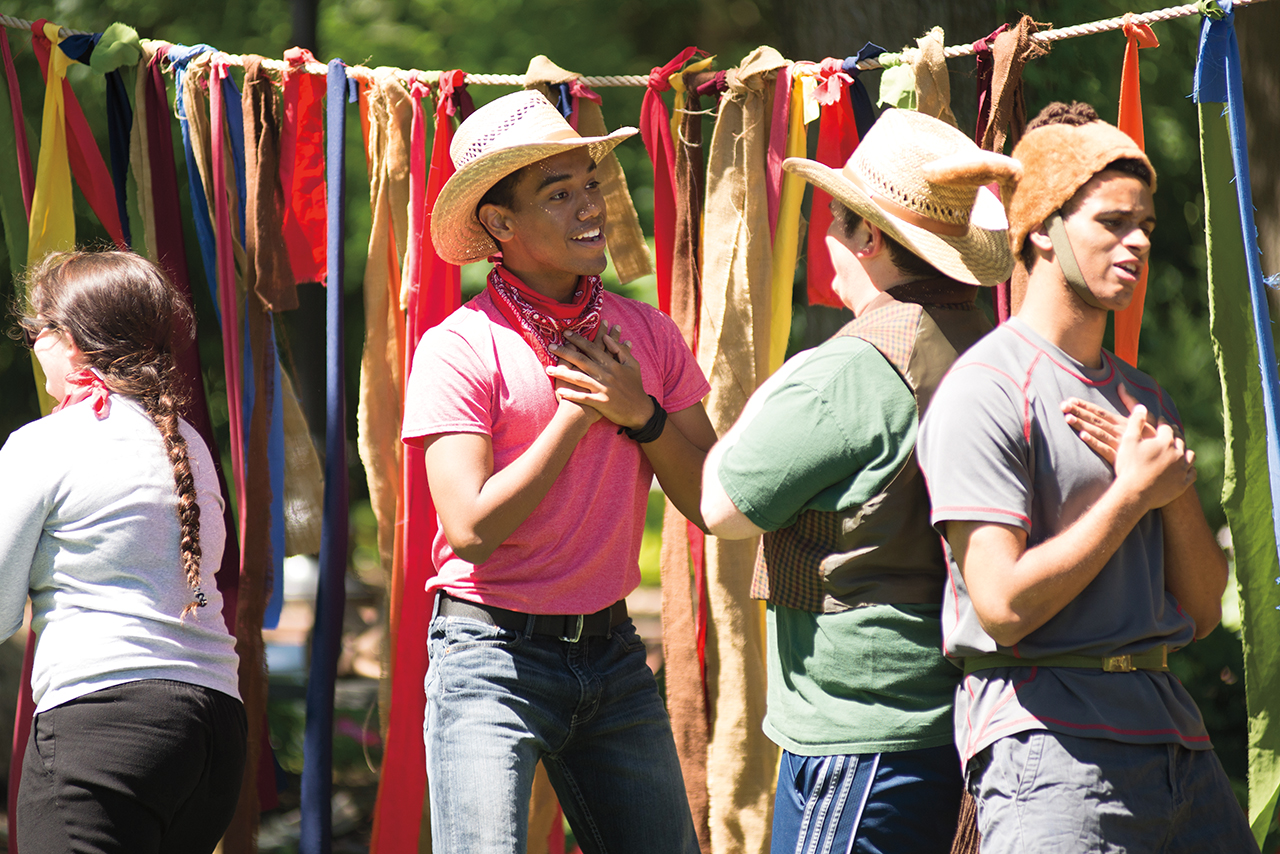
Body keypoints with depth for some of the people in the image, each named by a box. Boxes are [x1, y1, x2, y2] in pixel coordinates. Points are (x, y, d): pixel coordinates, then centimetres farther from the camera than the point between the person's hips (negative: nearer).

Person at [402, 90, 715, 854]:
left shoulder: (646, 333, 5)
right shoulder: (460, 349, -11)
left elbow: (711, 505, 5)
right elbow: (472, 528, -19)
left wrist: (641, 413, -11)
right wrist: (579, 413, -14)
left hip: (612, 649, 5)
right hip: (494, 654, -5)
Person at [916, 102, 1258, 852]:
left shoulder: (1144, 398, 18)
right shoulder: (985, 393, -7)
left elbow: (1204, 612, 15)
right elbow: (1004, 606, -17)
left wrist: (1176, 492, -2)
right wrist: (1133, 492, -9)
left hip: (1173, 728, 7)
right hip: (1045, 735, -7)